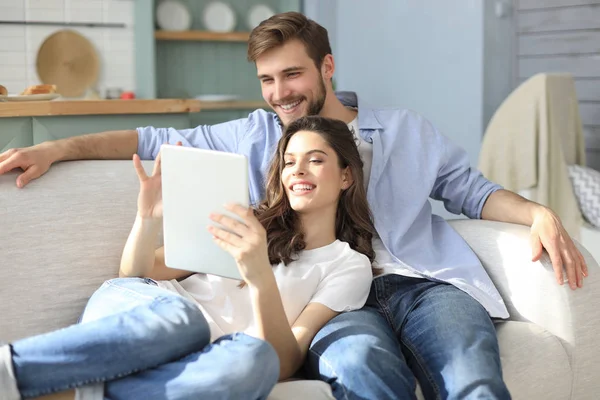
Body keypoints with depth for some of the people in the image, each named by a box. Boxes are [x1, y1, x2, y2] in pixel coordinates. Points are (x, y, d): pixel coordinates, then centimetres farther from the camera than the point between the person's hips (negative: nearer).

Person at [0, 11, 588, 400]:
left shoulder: (405, 129, 23)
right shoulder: (254, 136, 23)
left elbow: (471, 191, 23)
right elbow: (158, 141, 20)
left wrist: (538, 213, 3)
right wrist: (54, 149, 11)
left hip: (424, 281, 1)